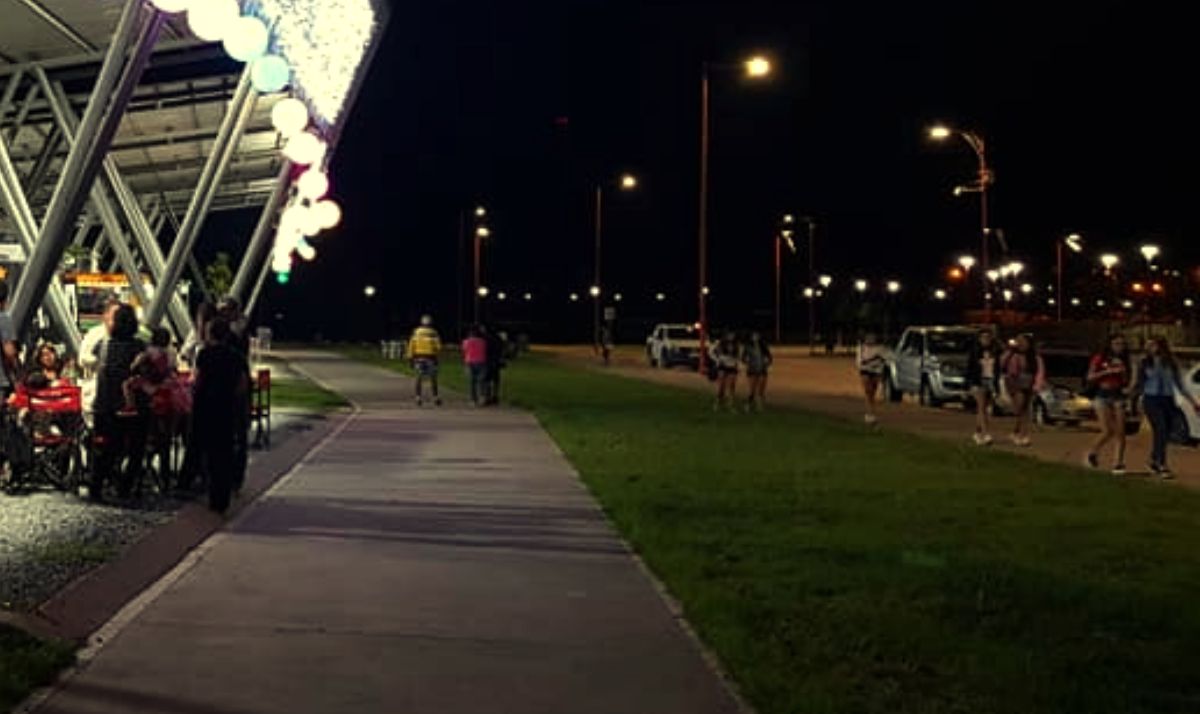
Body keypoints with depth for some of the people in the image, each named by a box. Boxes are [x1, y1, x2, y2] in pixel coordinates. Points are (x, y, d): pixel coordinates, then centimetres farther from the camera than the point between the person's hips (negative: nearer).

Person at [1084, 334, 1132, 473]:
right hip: (1102, 395, -4)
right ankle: (1092, 453, 15)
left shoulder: (1125, 361, 12)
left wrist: (1123, 371, -6)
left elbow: (1126, 383, 12)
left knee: (1120, 432, -6)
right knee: (1108, 431, -11)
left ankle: (1117, 464, -4)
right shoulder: (1100, 358, 1)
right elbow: (1090, 377, -4)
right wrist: (1108, 371, -13)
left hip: (1118, 396, 4)